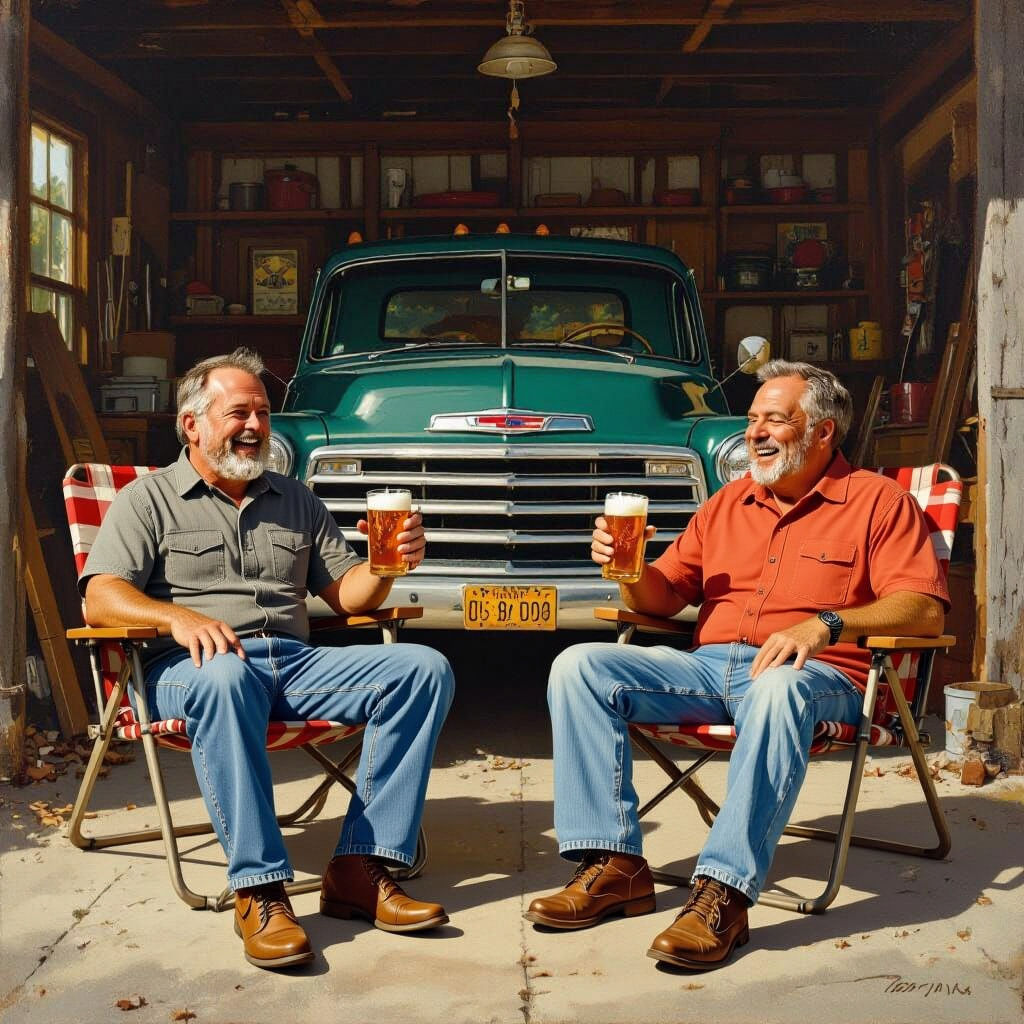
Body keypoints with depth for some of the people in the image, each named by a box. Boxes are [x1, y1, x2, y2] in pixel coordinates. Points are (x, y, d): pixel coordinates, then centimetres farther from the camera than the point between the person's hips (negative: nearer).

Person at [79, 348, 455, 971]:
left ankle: (361, 871, -23)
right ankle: (259, 890, -35)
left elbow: (348, 594, 17)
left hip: (294, 662, 5)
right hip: (189, 667, -4)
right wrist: (178, 617, -25)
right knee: (227, 677, -41)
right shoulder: (149, 500, 9)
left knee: (423, 668, -17)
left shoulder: (297, 501, 23)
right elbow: (101, 599, -5)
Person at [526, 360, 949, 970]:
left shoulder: (878, 501, 6)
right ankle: (617, 866, -16)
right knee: (579, 666, -13)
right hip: (709, 666, 6)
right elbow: (665, 595, 20)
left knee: (780, 689, -41)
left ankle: (725, 892, -37)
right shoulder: (728, 503, 21)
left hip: (819, 674, -5)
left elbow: (924, 610, -7)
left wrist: (825, 624, -23)